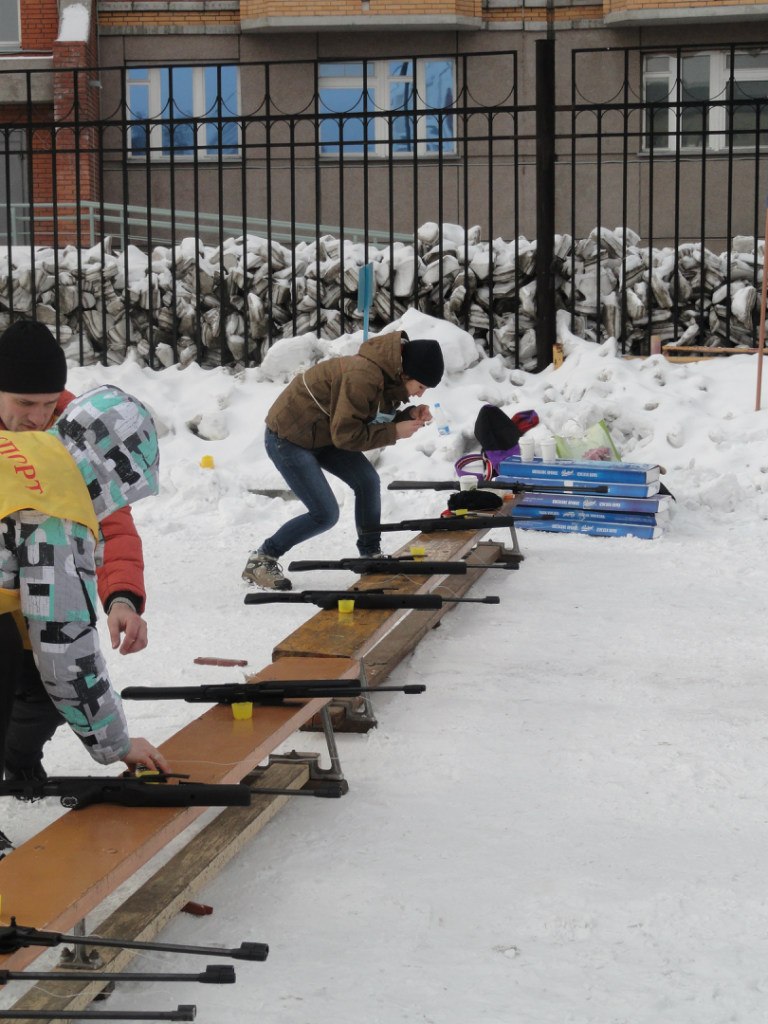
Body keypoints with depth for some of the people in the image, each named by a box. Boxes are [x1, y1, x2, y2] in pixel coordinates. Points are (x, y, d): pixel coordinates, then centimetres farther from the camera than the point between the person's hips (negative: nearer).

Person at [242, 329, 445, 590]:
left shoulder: (390, 373, -2)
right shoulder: (363, 377, -31)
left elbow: (374, 421, 7)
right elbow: (347, 434, -27)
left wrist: (409, 416, -9)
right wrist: (394, 432, -22)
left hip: (321, 434, 9)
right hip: (287, 438, -9)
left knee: (368, 481, -1)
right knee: (325, 514, -11)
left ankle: (371, 556, 14)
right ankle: (260, 560, 3)